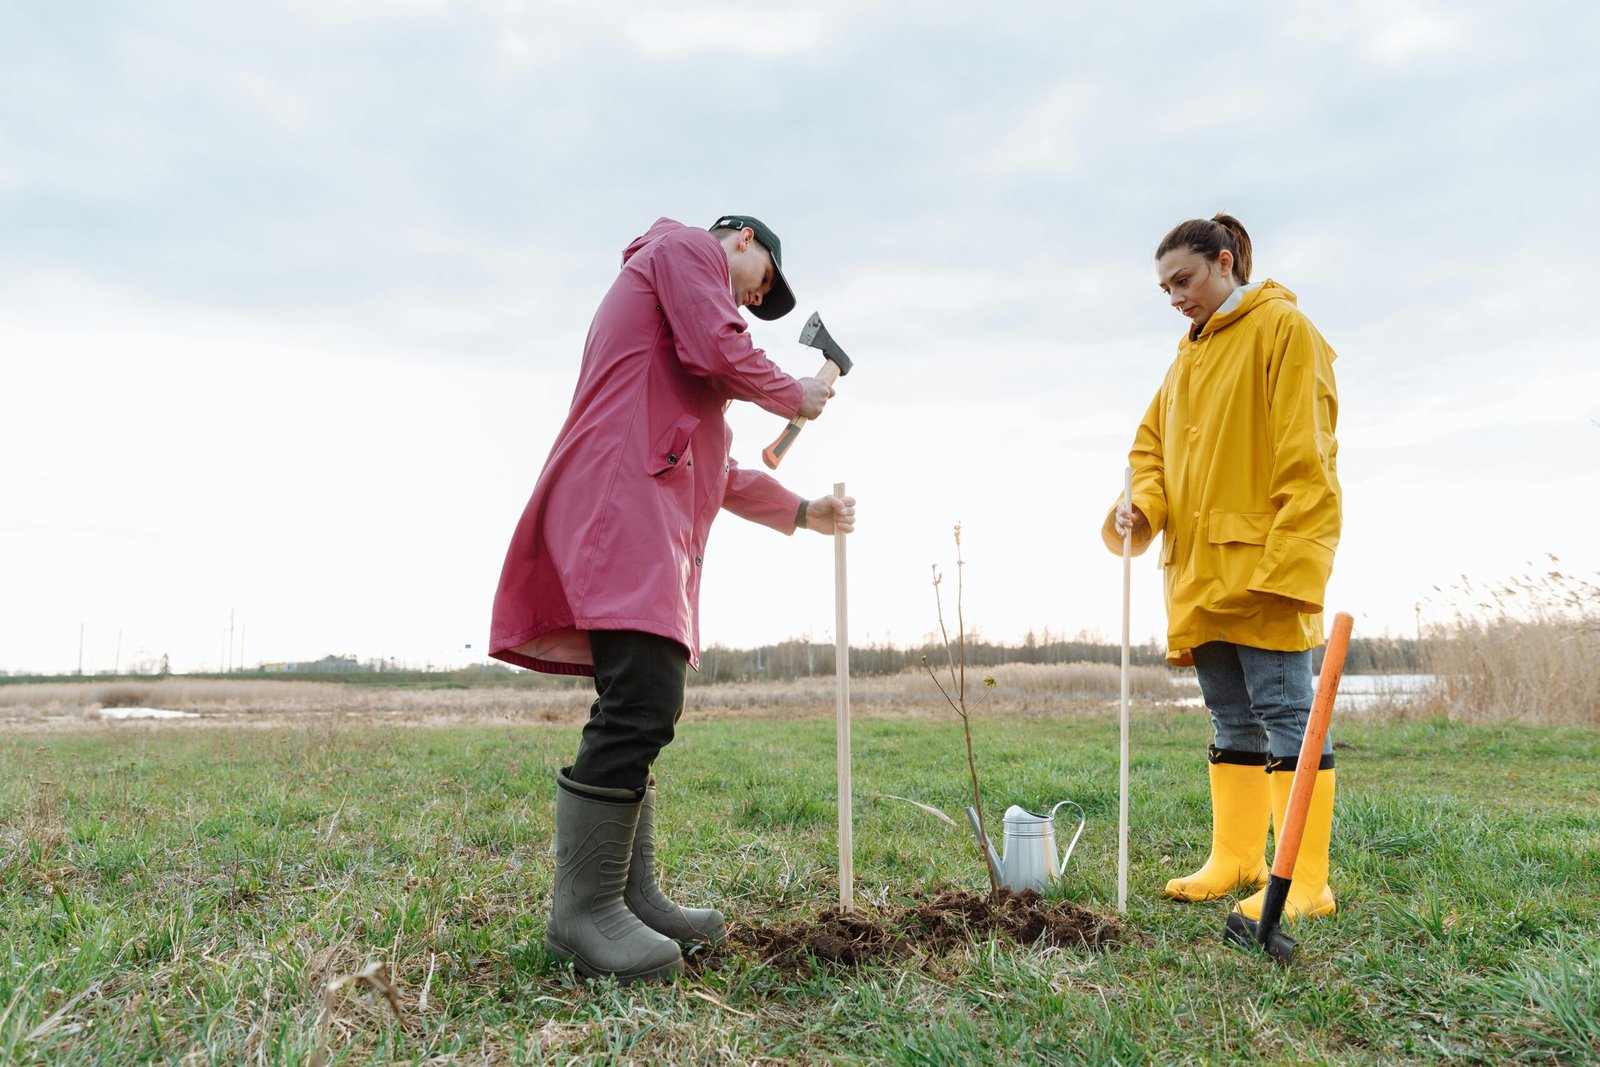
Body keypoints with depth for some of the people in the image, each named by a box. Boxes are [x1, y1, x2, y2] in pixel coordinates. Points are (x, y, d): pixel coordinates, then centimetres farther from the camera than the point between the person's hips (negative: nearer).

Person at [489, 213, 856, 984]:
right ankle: (583, 910, -13)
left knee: (640, 714, 7)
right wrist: (793, 396, 8)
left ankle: (633, 895, 10)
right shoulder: (686, 247, 10)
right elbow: (716, 350, -10)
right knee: (641, 706, -18)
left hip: (653, 519, 11)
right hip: (622, 500, -11)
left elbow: (713, 470, 36)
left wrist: (802, 511, 37)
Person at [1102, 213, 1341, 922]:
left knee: (1284, 710, -6)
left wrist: (1287, 560, -20)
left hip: (1259, 563, -8)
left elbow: (1304, 454, -12)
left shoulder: (1282, 327, -4)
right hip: (1198, 568, 8)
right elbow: (1153, 440, 21)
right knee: (1231, 719, 13)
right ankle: (1236, 859, 22)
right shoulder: (1188, 354, 20)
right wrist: (1141, 505, -1)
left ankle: (1305, 882, -1)